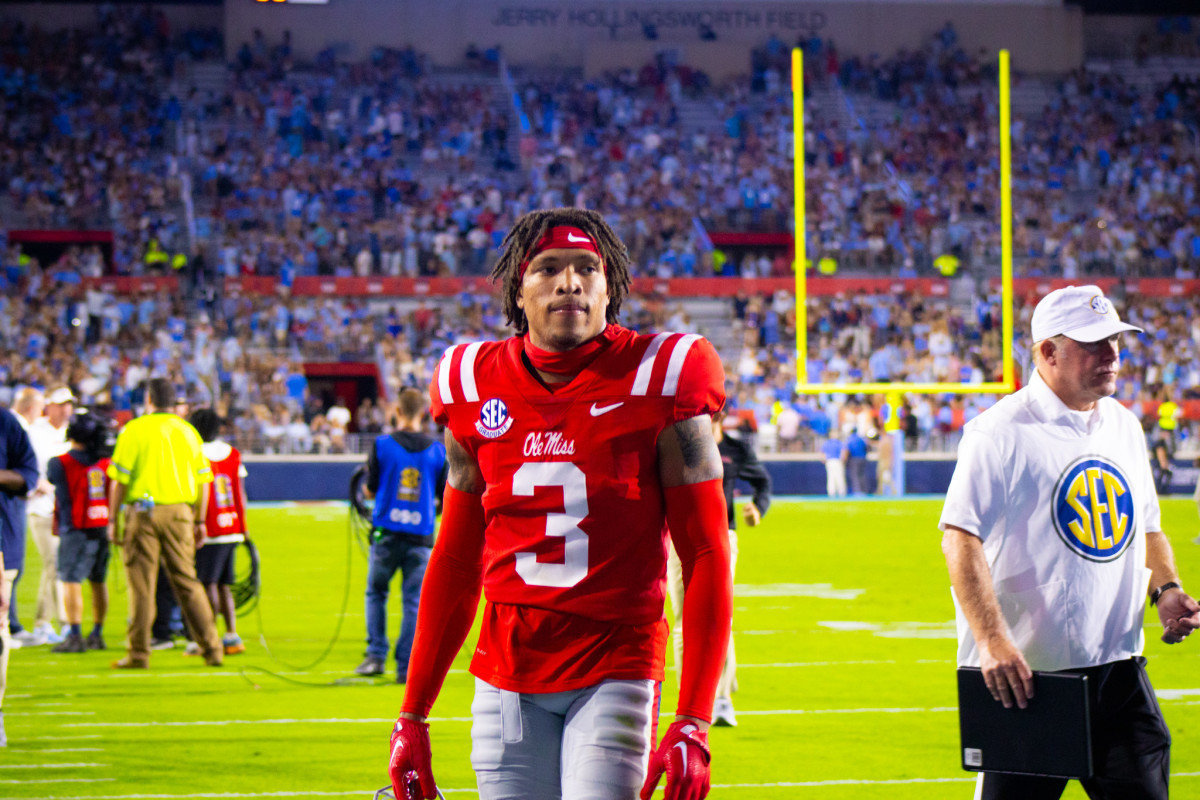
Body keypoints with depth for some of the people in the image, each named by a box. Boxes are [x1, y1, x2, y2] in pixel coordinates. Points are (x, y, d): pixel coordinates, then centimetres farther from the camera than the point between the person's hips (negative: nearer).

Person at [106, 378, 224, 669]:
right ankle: (212, 648, 7)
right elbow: (203, 480, 9)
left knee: (141, 584, 0)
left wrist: (112, 519, 0)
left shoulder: (134, 430, -2)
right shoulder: (188, 431, 9)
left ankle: (139, 653, 0)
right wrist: (200, 521, 15)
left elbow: (120, 479, -5)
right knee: (187, 581, 9)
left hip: (142, 511, -3)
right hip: (180, 512, 3)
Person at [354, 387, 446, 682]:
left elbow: (370, 490, 1)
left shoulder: (382, 445, -5)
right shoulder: (438, 451, 0)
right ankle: (406, 667, 1)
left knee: (376, 593, 17)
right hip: (421, 536, 1)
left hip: (386, 533, -1)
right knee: (414, 601, 5)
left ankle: (376, 655, 8)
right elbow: (446, 498, 5)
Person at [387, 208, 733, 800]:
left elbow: (706, 558, -5)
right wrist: (412, 715, 13)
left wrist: (692, 724, -13)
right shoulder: (476, 389, 5)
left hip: (615, 668, -3)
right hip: (506, 677, 3)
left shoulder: (657, 385, -6)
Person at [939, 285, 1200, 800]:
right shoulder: (1001, 432, -10)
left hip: (1119, 670, 6)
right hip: (1024, 674, -6)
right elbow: (961, 540, -16)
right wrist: (992, 642, -26)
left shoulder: (1124, 426, 13)